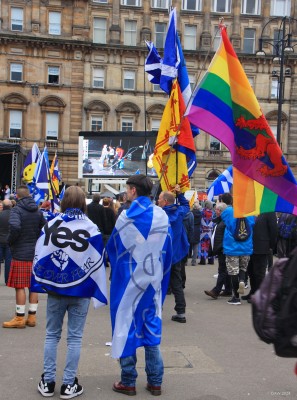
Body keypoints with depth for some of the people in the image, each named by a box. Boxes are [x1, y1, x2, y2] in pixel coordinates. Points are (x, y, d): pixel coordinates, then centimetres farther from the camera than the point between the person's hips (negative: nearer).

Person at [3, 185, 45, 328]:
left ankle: (19, 318, 4)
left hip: (20, 254, -6)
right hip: (36, 254, 6)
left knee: (20, 286, 0)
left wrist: (10, 241, -11)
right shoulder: (38, 211, 8)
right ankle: (32, 317, 16)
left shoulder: (16, 210, -10)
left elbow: (15, 226, -26)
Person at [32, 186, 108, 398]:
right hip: (80, 290, -1)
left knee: (52, 335, 14)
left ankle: (47, 382, 19)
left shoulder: (51, 225, -4)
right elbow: (97, 262, -2)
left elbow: (39, 256, 0)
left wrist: (40, 283, 10)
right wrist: (98, 290, 6)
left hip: (55, 289, 1)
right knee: (75, 337, 7)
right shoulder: (91, 228, -5)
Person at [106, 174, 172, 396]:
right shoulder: (162, 216, -3)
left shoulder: (126, 216, -11)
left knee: (127, 327, 8)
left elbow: (112, 247, 0)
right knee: (152, 327, 12)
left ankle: (128, 382, 15)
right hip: (154, 279, 3)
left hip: (128, 280, -3)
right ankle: (155, 381, 18)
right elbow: (168, 251, 4)